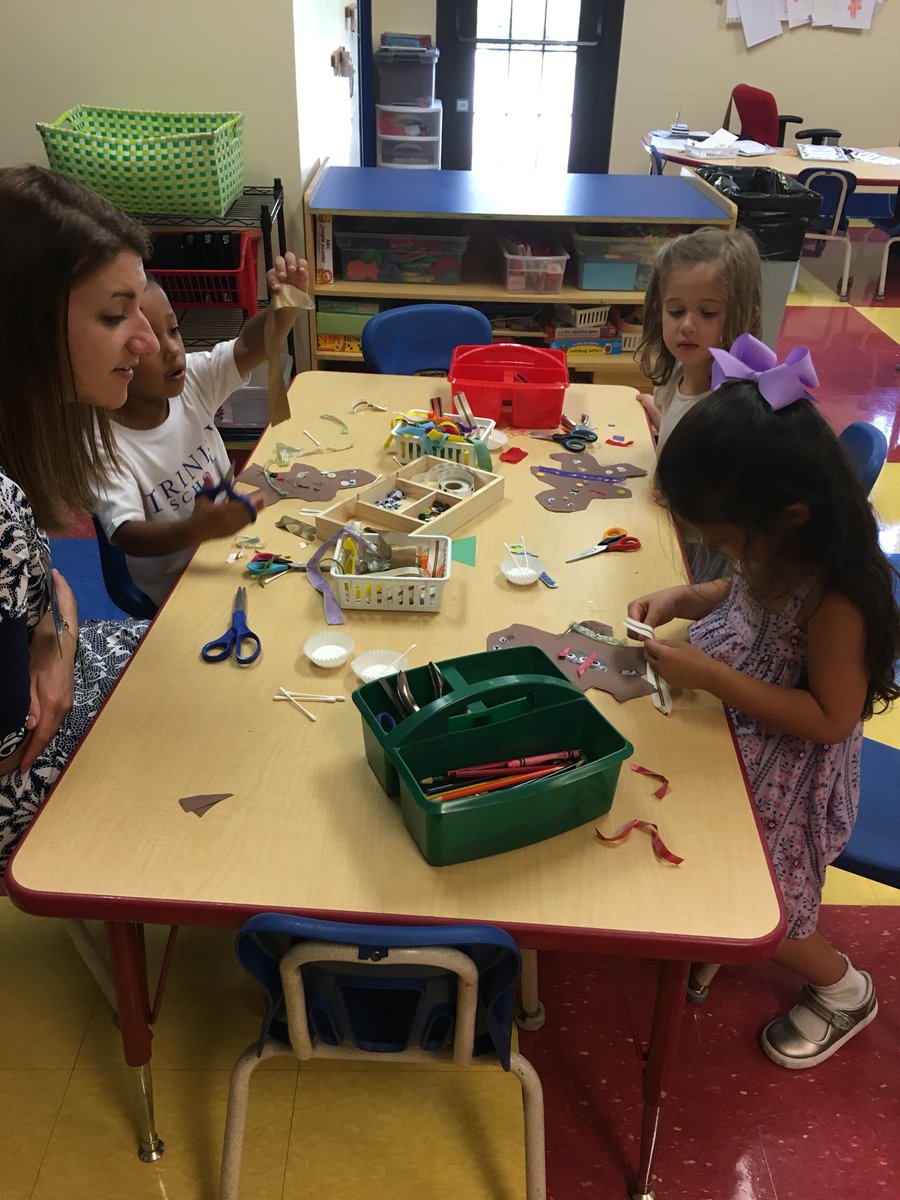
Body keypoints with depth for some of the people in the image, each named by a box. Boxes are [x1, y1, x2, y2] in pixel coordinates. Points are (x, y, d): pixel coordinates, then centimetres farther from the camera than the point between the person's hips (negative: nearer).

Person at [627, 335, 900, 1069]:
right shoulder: (772, 552, -11)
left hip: (786, 778, -6)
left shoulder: (834, 596, -33)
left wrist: (708, 674, -31)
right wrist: (685, 598, -9)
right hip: (731, 741, 7)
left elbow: (831, 718, -28)